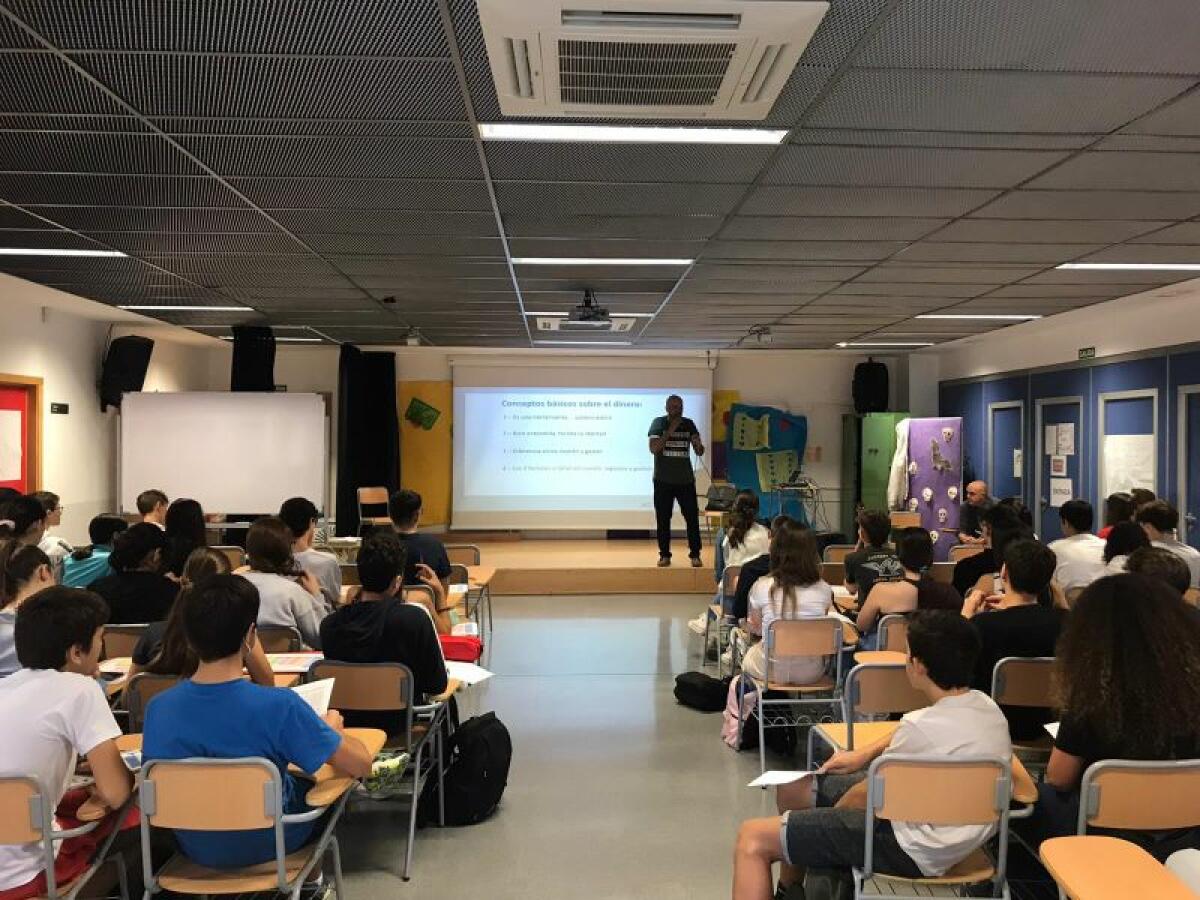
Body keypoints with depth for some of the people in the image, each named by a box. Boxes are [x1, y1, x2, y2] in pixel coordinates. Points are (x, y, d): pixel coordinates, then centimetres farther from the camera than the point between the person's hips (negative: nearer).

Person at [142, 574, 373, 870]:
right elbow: (361, 764, -23)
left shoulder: (158, 708, -19)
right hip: (268, 846, -3)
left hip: (197, 850, 3)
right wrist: (334, 728, -1)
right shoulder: (279, 707, -32)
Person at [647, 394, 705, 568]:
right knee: (663, 519, 2)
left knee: (692, 517, -2)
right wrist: (670, 431, -20)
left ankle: (695, 554, 4)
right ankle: (664, 555, 10)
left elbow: (700, 452, 5)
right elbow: (653, 448, -14)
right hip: (663, 480, -2)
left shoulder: (688, 424, 5)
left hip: (686, 479, 2)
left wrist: (698, 444, -18)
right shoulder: (658, 423, -1)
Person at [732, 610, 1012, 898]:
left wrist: (829, 816, 6)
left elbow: (865, 797, -13)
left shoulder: (924, 726, -29)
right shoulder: (984, 705, -3)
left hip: (917, 850, -9)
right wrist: (864, 754, 15)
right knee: (792, 788, 21)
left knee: (753, 839, -11)